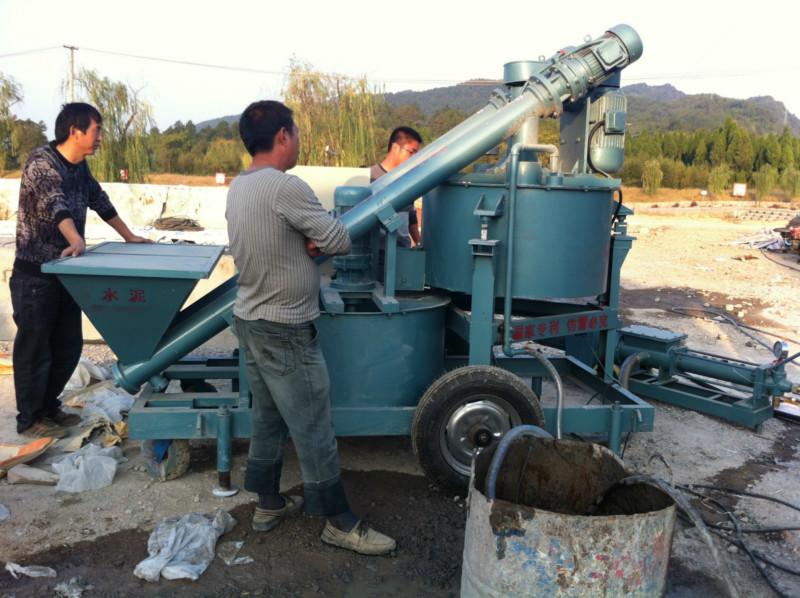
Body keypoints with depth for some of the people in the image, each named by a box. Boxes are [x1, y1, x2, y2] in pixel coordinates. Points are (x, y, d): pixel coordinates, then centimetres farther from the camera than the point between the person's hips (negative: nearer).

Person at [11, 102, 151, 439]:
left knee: (69, 347, 13)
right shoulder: (41, 162, -16)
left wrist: (129, 237, 23)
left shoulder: (79, 167, 10)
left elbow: (99, 201, 21)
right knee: (35, 348, 2)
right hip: (35, 275, -8)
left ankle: (48, 407, 30)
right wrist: (76, 240, -49)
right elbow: (55, 204, -33)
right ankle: (29, 420, 16)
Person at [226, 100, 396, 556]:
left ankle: (268, 504, 32)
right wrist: (317, 234, 4)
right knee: (314, 429, 2)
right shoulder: (286, 186, -22)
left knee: (268, 419, 19)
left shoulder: (239, 187, 7)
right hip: (286, 331, -9)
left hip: (251, 320, 9)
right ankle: (340, 522, 15)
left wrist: (305, 240, -7)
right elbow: (340, 241, -17)